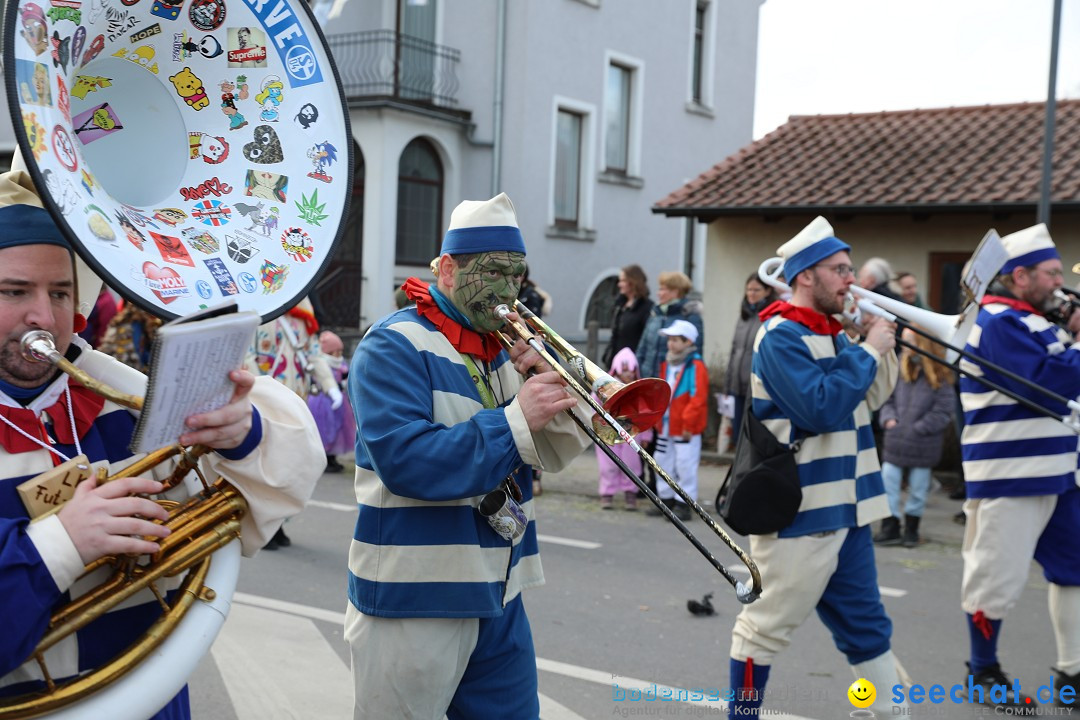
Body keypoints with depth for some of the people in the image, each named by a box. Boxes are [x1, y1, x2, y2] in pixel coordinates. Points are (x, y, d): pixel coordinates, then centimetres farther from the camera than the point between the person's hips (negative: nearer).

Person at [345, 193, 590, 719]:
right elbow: (406, 461, -25)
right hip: (414, 600, -7)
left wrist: (550, 386, -7)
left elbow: (549, 455, 10)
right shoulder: (395, 346, -11)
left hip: (499, 597, 7)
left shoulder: (502, 347, 12)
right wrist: (515, 419, -24)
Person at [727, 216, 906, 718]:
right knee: (767, 625, 2)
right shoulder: (781, 336, -14)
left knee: (866, 626, 14)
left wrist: (880, 347, 4)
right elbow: (821, 407, -25)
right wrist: (869, 351, -15)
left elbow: (870, 398, 19)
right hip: (798, 509, -9)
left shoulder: (829, 334, 13)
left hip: (843, 506, 9)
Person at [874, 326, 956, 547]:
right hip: (895, 441, 3)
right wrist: (889, 418, -8)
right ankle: (890, 527, 11)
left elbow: (943, 411, -10)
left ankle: (911, 527, 25)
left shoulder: (939, 377, -8)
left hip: (922, 445, -3)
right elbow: (888, 398, 9)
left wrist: (916, 428, -14)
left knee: (918, 488, 9)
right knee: (888, 482, 1)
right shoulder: (899, 369, 2)